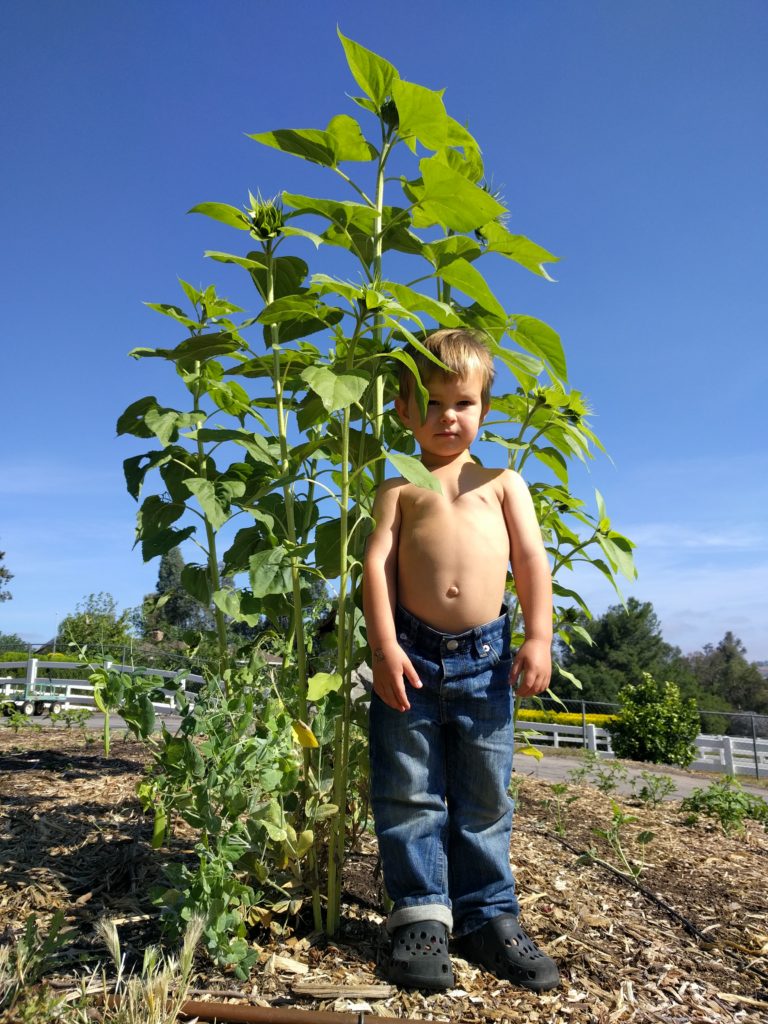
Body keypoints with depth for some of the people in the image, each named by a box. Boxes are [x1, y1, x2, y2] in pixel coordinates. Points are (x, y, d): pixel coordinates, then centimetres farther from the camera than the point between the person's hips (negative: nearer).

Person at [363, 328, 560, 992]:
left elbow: (533, 561, 6)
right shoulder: (400, 490, 10)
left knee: (484, 797, 11)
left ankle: (488, 915, 26)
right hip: (411, 651, 0)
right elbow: (377, 564, -1)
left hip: (486, 656, 1)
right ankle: (422, 914, 20)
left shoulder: (502, 483, 14)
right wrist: (385, 647, -12)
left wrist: (539, 639, -6)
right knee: (409, 794, 6)